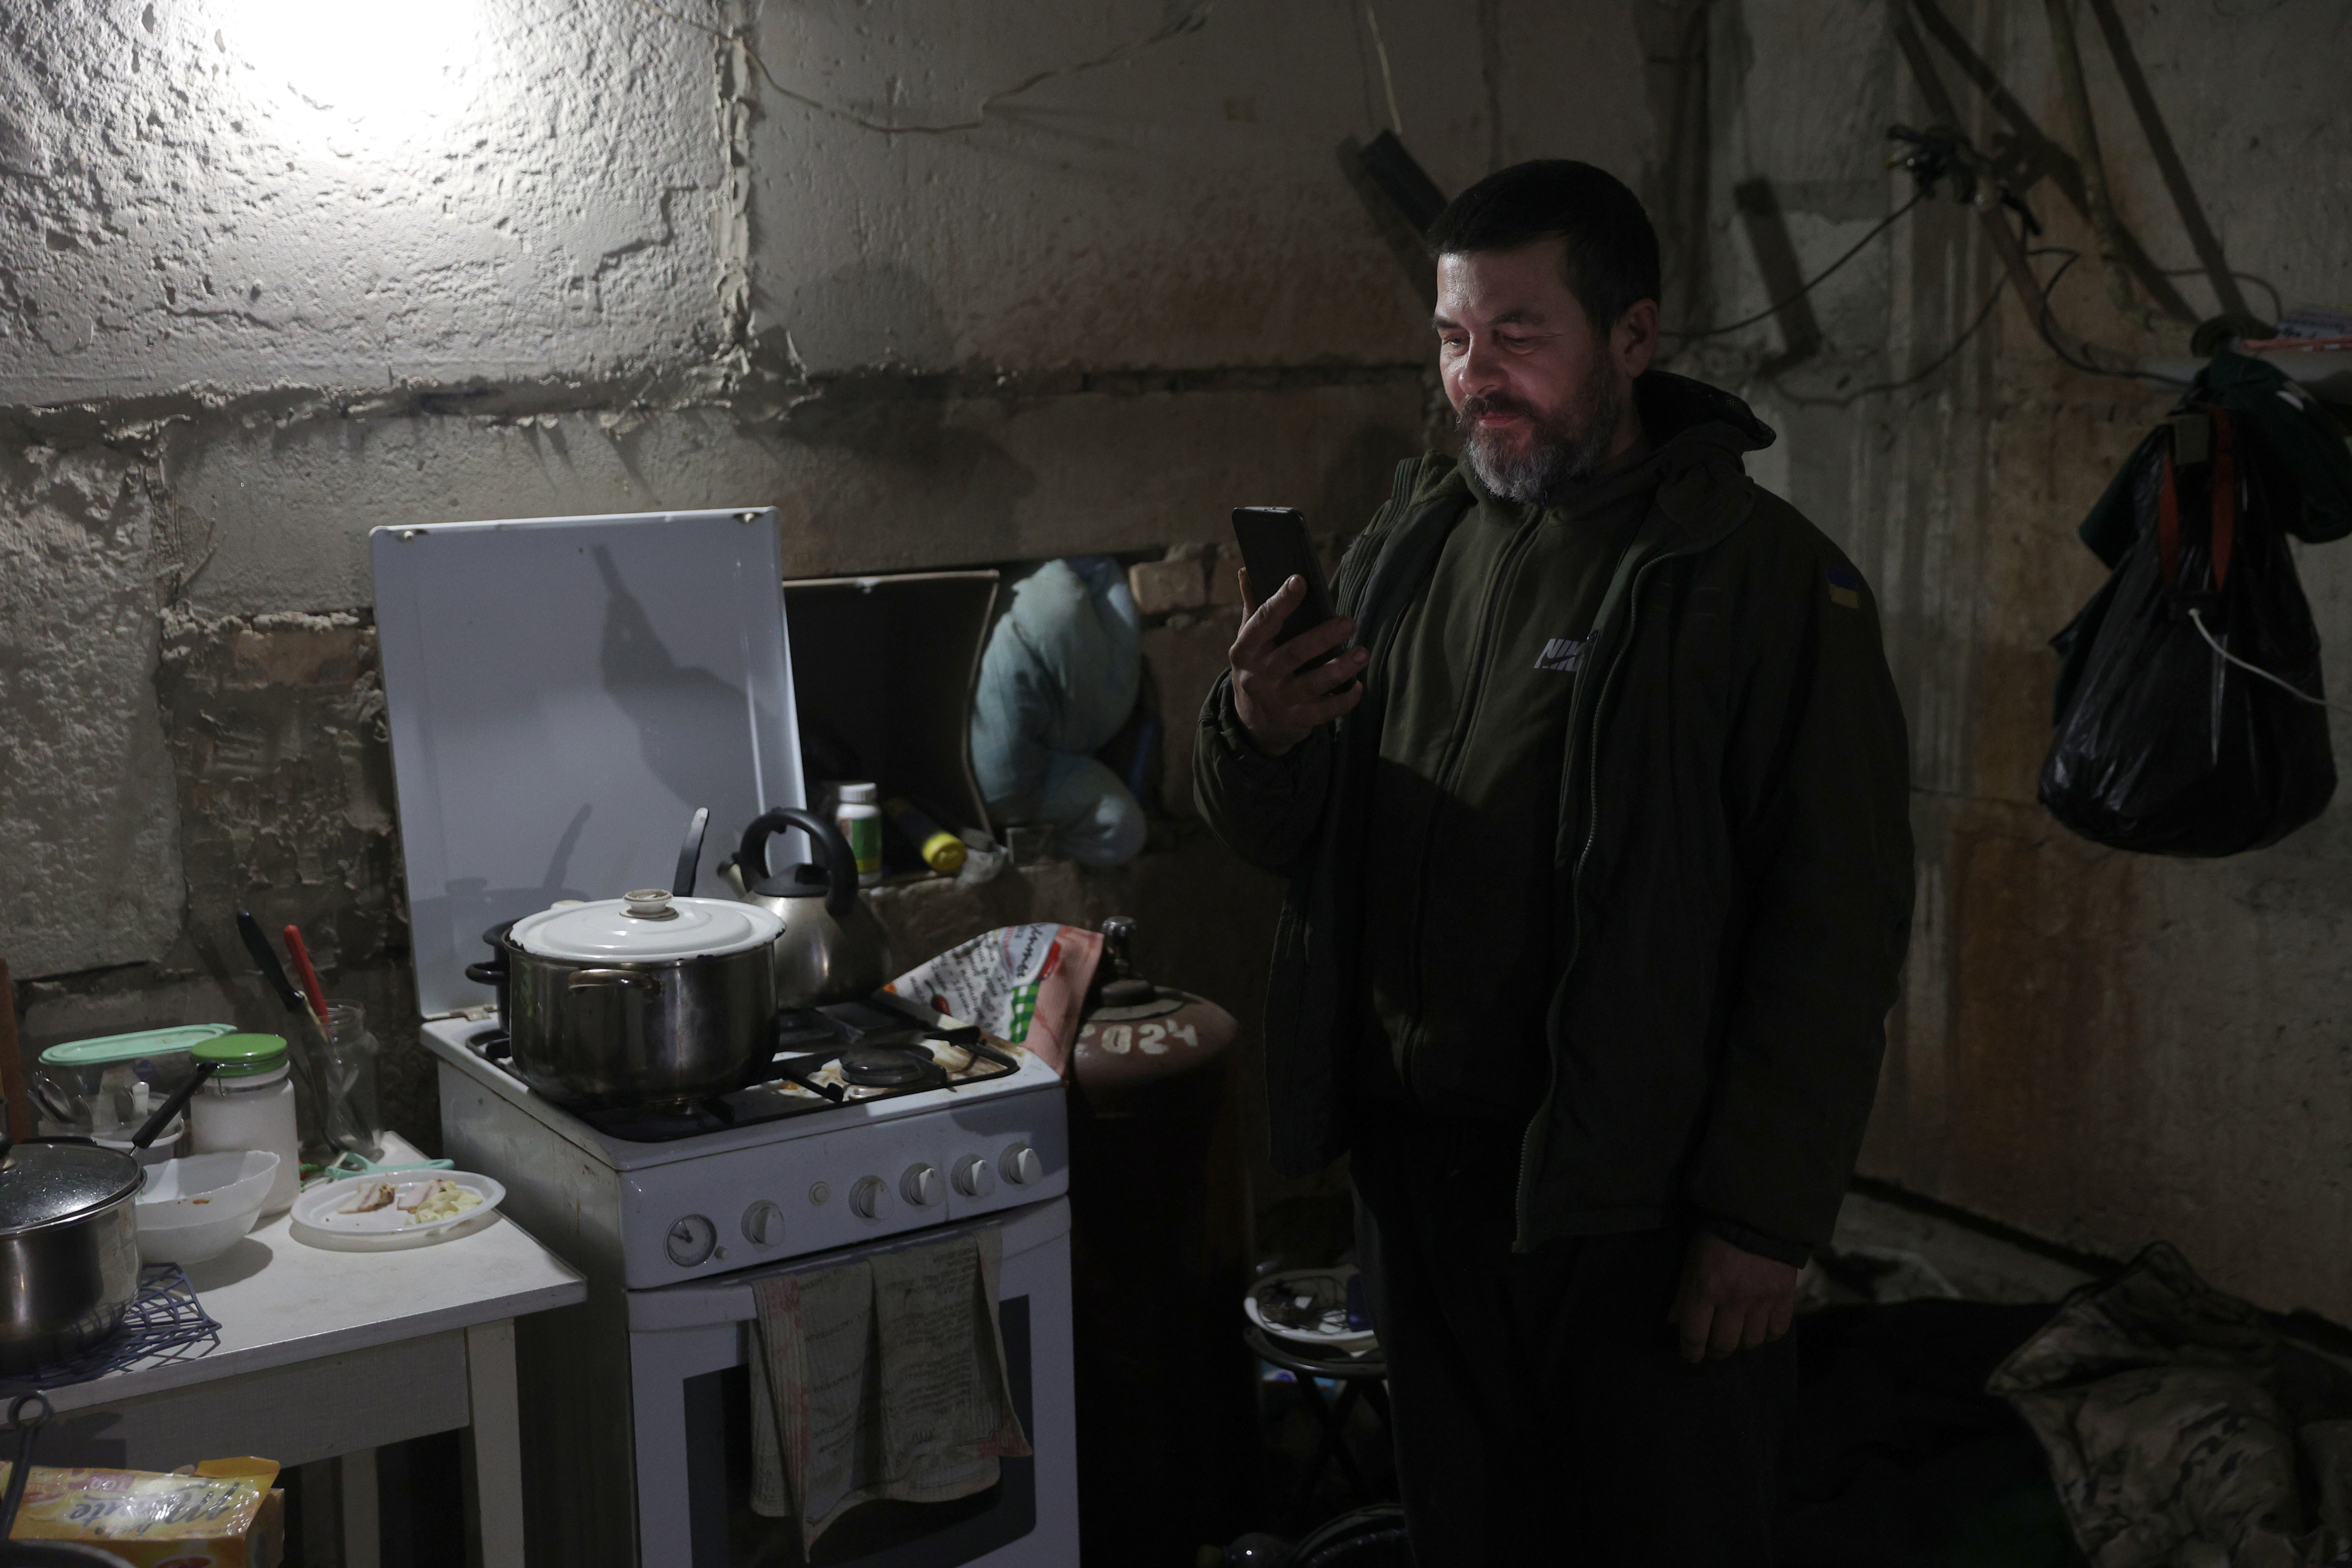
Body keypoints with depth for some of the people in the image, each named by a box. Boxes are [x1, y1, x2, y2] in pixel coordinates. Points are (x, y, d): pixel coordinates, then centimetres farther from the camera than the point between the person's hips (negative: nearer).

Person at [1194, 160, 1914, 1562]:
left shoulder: (1765, 577, -11)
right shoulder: (1409, 543, 7)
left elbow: (1837, 933, -14)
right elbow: (1285, 837, 10)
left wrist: (1768, 1218, -16)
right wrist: (1259, 733, -13)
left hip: (1638, 1197, -5)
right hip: (1414, 1161, 5)